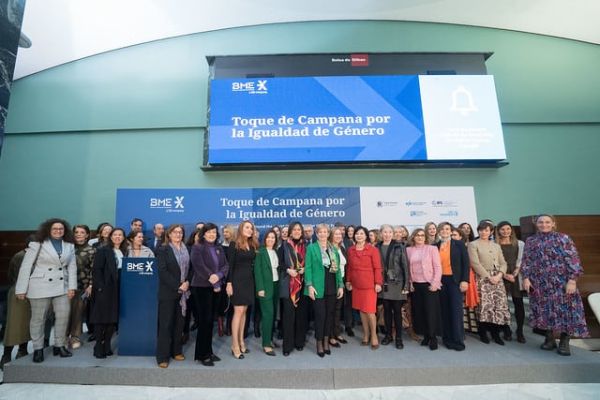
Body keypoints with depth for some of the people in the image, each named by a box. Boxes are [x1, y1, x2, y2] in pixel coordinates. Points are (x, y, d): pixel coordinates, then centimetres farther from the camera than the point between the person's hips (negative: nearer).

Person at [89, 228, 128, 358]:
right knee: (101, 318, 1)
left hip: (117, 290, 5)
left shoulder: (124, 252, 11)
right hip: (104, 289, -5)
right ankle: (98, 347, 13)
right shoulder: (103, 251, -3)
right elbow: (96, 270, -9)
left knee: (113, 318, 9)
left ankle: (107, 346, 21)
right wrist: (100, 287, -16)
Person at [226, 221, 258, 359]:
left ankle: (241, 341, 21)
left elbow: (253, 264, 9)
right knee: (238, 311, -6)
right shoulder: (234, 245, -6)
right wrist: (229, 283, -14)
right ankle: (235, 345, 2)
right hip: (238, 280, -6)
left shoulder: (253, 246, 9)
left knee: (244, 311, 11)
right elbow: (230, 265, -9)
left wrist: (254, 282, 5)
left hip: (249, 280, 6)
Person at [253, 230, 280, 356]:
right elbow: (257, 270, -11)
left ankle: (270, 339, 24)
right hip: (265, 286, -6)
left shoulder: (276, 252, 11)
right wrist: (260, 288, -16)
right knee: (268, 314, -7)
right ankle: (266, 344, 2)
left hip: (276, 285, 6)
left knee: (273, 313, 11)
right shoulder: (260, 252, -7)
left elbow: (278, 268, 12)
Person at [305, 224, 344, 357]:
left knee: (330, 314, 11)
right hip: (318, 286, -4)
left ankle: (326, 341, 27)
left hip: (332, 286, 5)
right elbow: (308, 267, -7)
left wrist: (340, 285, 5)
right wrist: (309, 285, -14)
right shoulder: (311, 247, -2)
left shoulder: (334, 249, 11)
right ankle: (319, 343, 17)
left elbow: (337, 268, 11)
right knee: (320, 315, 0)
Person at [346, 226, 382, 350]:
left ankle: (374, 335, 20)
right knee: (361, 310, 12)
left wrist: (378, 283, -11)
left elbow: (377, 268, -7)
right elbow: (349, 267, 10)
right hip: (356, 285, 4)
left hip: (369, 284, -4)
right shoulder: (350, 250, 4)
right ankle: (366, 334, 28)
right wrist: (348, 281, 8)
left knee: (370, 311, -1)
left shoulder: (373, 250, -8)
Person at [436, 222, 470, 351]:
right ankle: (447, 339, 17)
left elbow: (466, 263, -2)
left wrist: (464, 280, -9)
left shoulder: (459, 244, 1)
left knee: (456, 310, -2)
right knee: (445, 310, 7)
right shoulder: (435, 246, 6)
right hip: (441, 281, 2)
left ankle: (458, 340, 8)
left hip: (455, 280, -2)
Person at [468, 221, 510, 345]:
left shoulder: (496, 246, 17)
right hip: (483, 278, -5)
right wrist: (489, 277, -13)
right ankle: (483, 333, 9)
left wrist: (499, 275, -7)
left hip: (497, 278, 5)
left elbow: (503, 263, 10)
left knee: (500, 305, 1)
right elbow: (475, 264, -9)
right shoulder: (473, 244, 0)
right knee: (484, 306, -6)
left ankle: (495, 333, 15)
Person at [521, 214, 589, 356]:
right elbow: (526, 261, 8)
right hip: (539, 283, 2)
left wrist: (572, 280, -13)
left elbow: (572, 259, -5)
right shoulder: (530, 241, 8)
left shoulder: (563, 238, 0)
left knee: (564, 309, -2)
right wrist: (526, 277, -1)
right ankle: (549, 339, 21)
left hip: (561, 281, -2)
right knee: (544, 309, 7)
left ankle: (564, 342, 12)